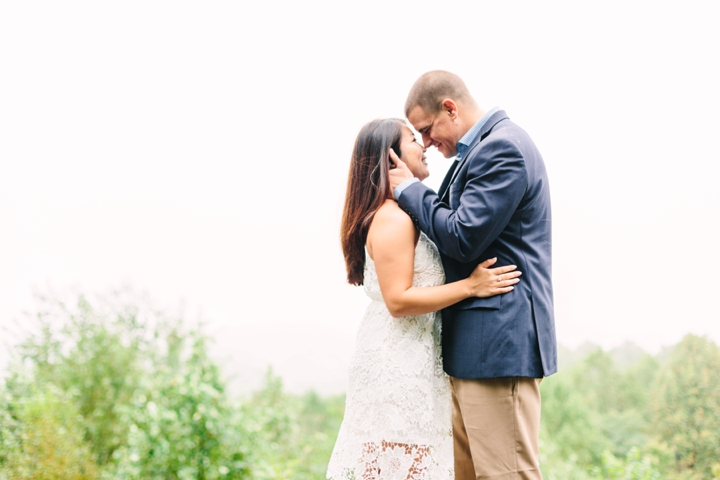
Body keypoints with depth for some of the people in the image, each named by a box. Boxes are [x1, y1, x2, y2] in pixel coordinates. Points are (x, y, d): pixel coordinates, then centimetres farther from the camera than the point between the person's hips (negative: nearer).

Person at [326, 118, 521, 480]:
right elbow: (398, 300, -22)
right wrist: (471, 285, -22)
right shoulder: (393, 217, -17)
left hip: (409, 358, 10)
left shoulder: (403, 214, 14)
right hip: (397, 362, -10)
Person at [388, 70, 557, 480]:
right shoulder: (483, 149, 17)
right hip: (475, 343, 11)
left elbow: (464, 238, -20)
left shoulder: (503, 147, -14)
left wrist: (410, 189, -7)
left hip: (499, 341, -11)